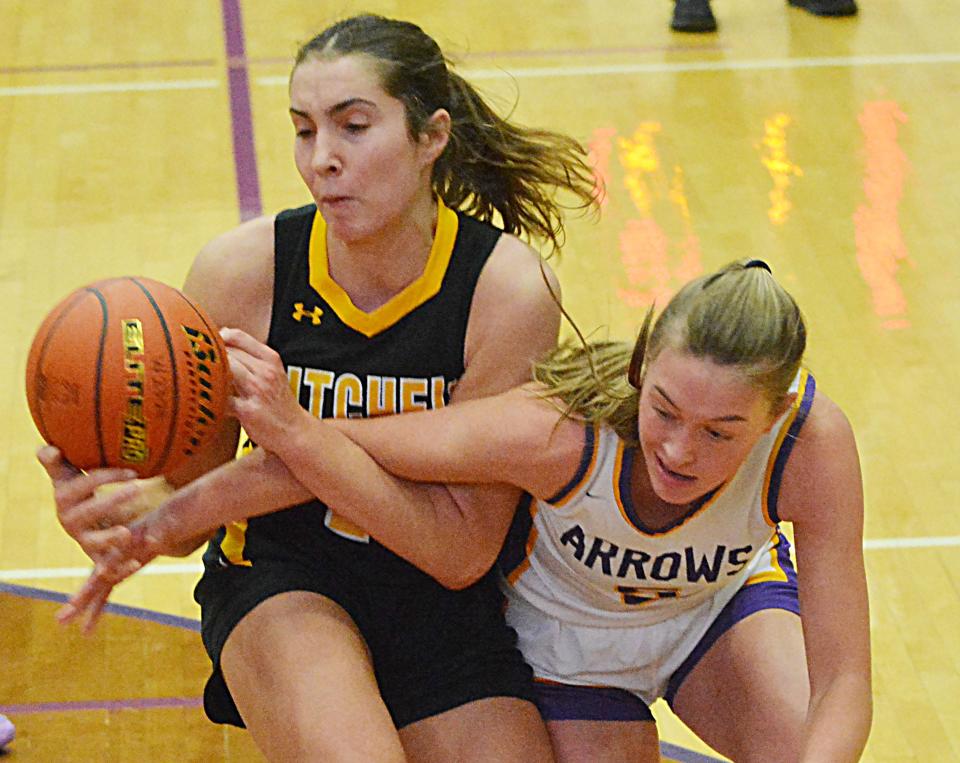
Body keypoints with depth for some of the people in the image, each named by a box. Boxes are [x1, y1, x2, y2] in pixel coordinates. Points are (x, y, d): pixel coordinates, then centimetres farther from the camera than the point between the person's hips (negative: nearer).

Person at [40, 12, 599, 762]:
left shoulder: (507, 286, -17)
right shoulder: (242, 271, -15)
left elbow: (464, 551, -18)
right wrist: (104, 511, -31)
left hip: (438, 603, 2)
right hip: (280, 579, -1)